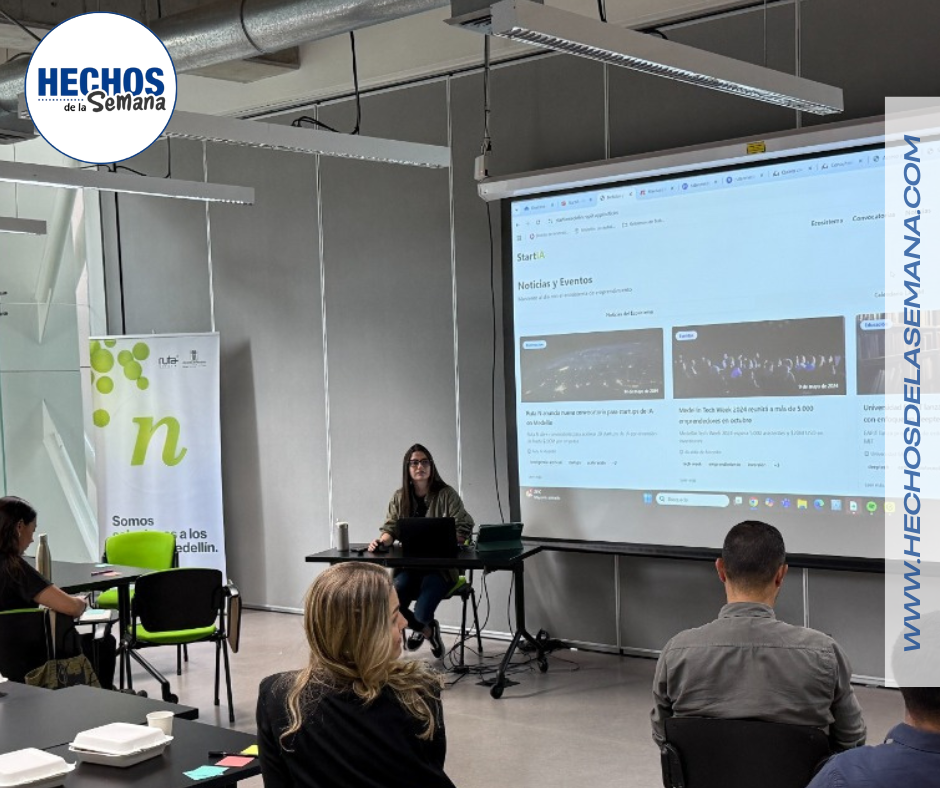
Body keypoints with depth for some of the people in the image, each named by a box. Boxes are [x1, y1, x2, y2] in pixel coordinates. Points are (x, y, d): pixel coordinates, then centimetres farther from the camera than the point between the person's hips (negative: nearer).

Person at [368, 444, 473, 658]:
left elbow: (464, 529, -9)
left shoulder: (446, 494, -5)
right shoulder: (400, 497, 7)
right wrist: (382, 541, -20)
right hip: (409, 564, 4)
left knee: (421, 614, -25)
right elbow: (391, 528, 4)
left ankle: (423, 627, 20)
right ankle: (425, 629, 13)